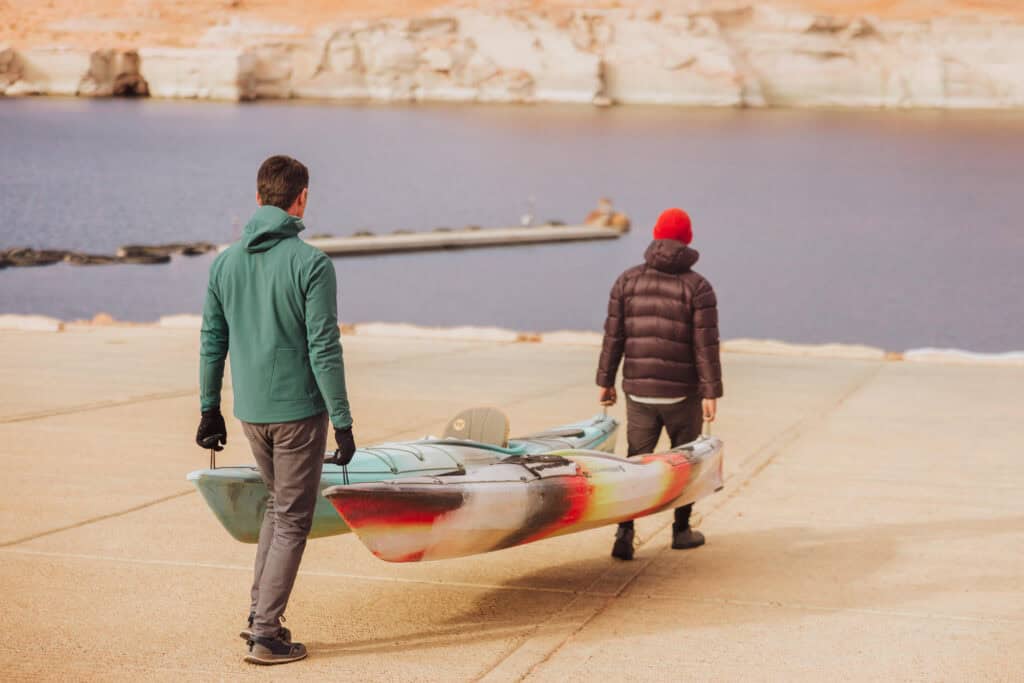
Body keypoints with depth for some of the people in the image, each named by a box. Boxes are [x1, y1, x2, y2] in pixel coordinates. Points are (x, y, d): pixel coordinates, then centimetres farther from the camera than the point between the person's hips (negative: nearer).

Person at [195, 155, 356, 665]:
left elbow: (212, 344, 7)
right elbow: (324, 349, -16)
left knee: (279, 503, 24)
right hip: (299, 411, -5)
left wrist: (210, 409, 17)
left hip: (250, 412, 6)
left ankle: (260, 612, 21)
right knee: (292, 519, 5)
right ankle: (265, 633, 5)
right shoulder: (311, 264, -14)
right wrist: (343, 422, -11)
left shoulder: (225, 263, 2)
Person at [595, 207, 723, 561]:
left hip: (638, 389, 2)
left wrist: (605, 380, 10)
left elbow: (613, 336, 2)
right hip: (682, 391, -2)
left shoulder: (627, 280, 2)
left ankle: (625, 530, -8)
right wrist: (711, 392, -8)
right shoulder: (698, 287, -7)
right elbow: (706, 344, -11)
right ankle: (681, 530, 25)